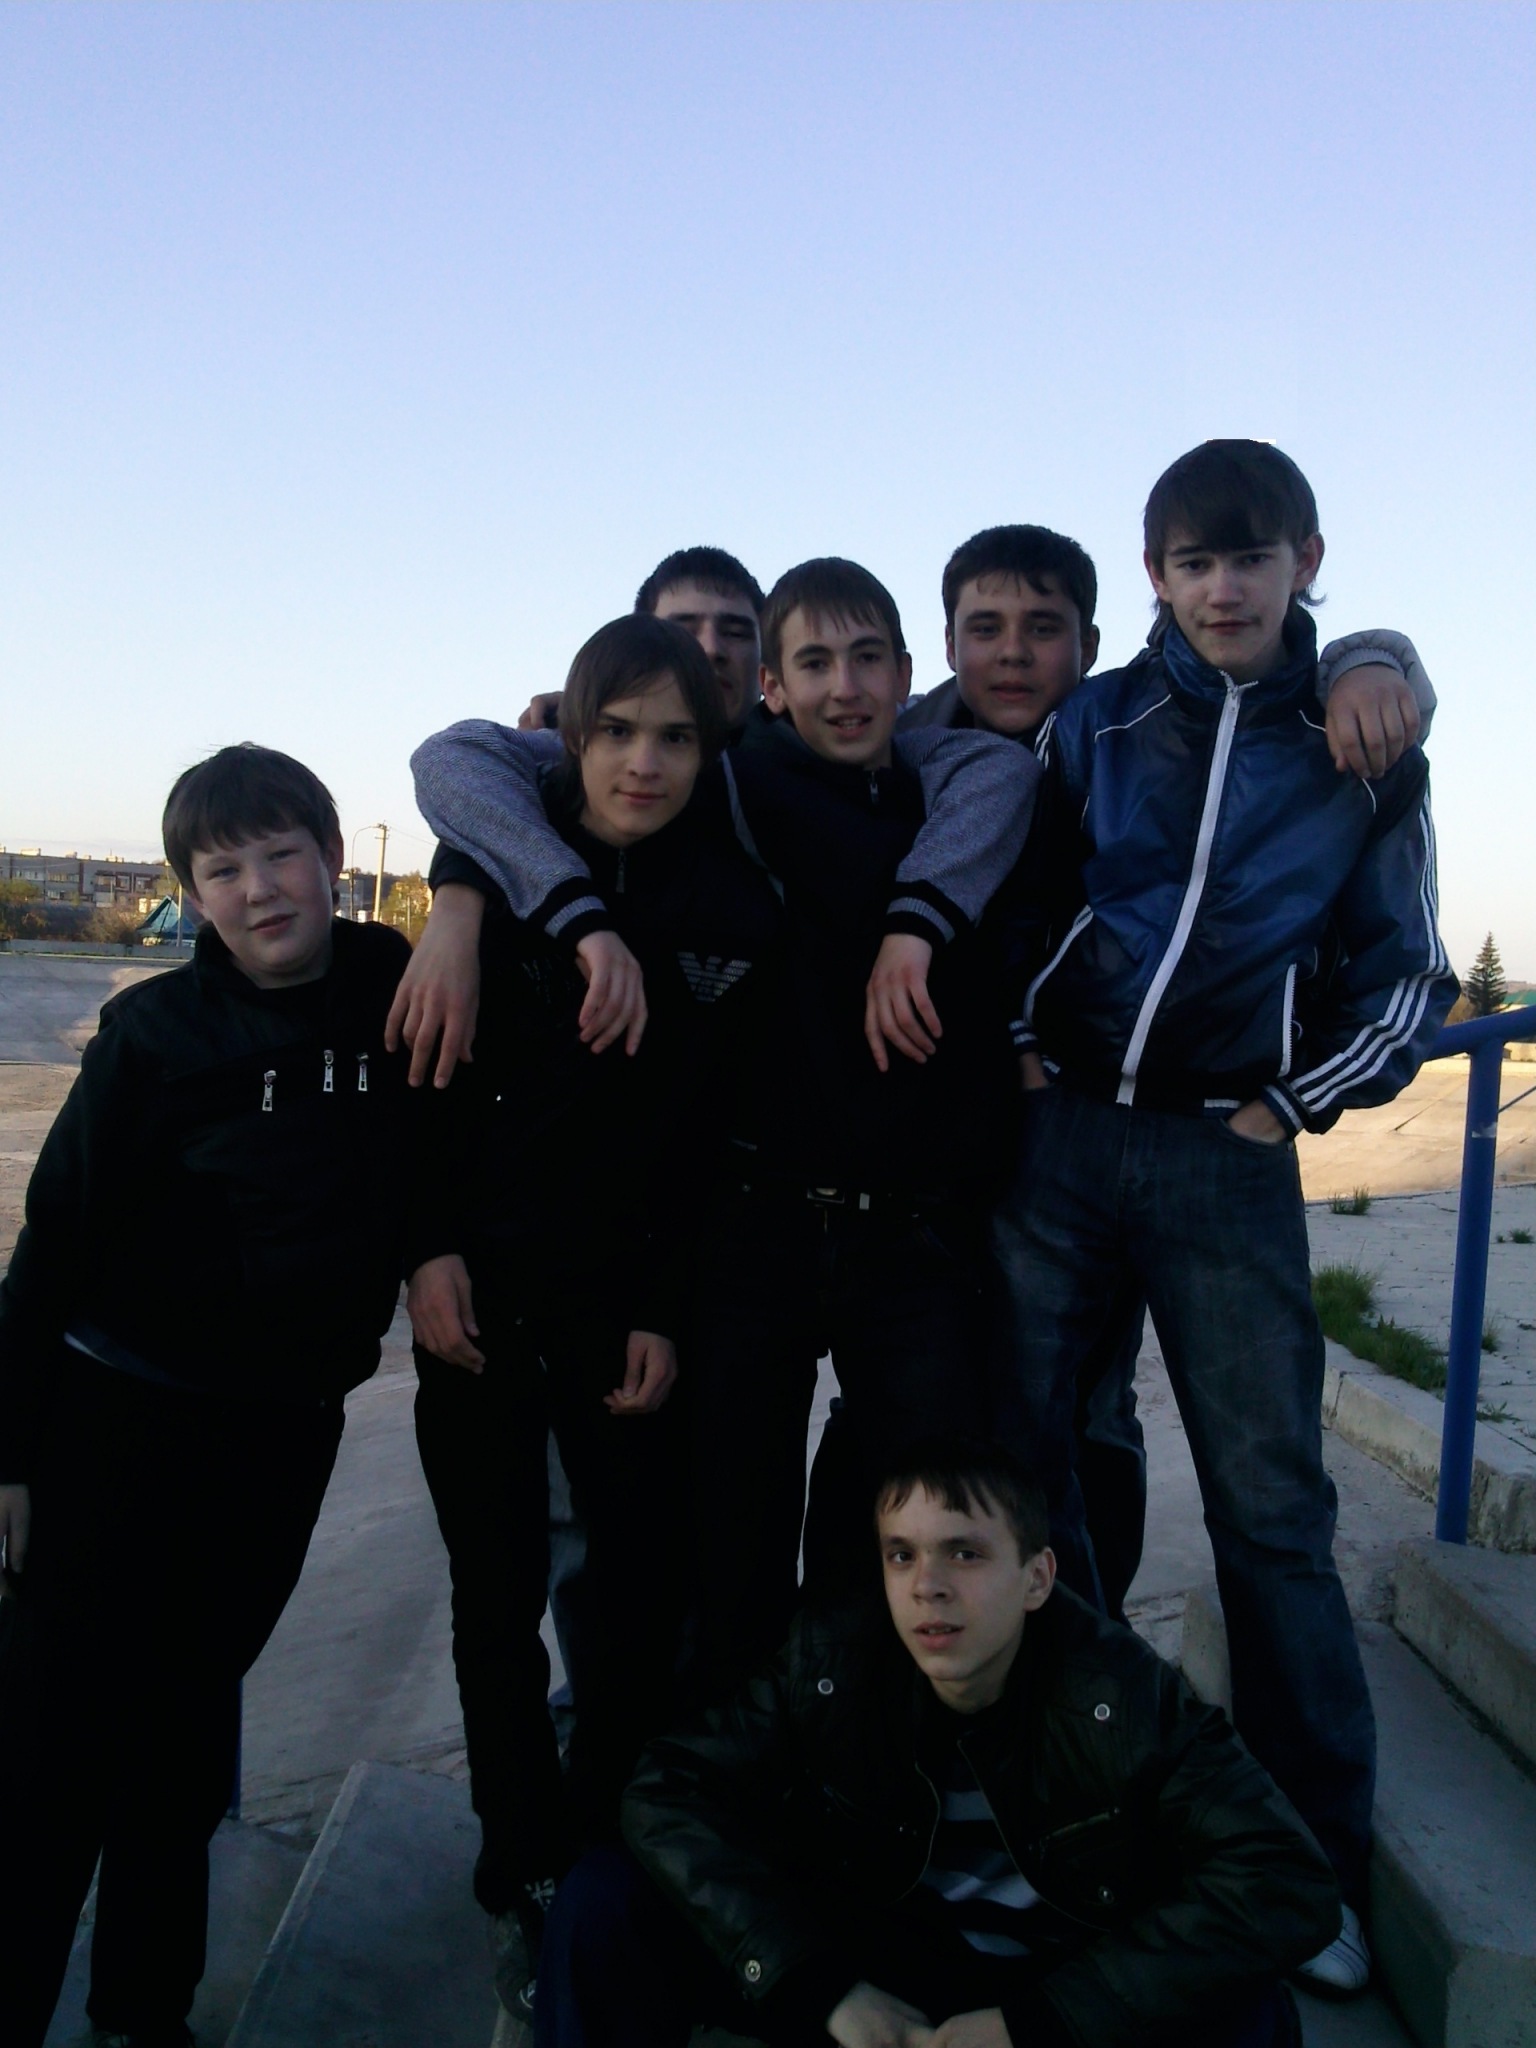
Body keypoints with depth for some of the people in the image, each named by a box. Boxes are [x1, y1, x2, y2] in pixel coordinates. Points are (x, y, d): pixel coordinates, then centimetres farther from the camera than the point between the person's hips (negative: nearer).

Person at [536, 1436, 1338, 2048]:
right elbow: (666, 1794, -16)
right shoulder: (829, 1662, -15)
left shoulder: (1123, 1694, -21)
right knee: (606, 1902, -16)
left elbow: (1289, 1887, -27)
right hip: (872, 1976, 2)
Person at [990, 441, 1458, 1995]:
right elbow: (1005, 891, 13)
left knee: (1271, 1505, 1)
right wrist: (1009, 1040, 2)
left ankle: (1321, 1864, 18)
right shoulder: (1094, 723, 7)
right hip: (1055, 1134, 2)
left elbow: (1403, 978, 10)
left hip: (1226, 1162, -1)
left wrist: (1297, 1102, 1)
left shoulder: (1363, 753, 6)